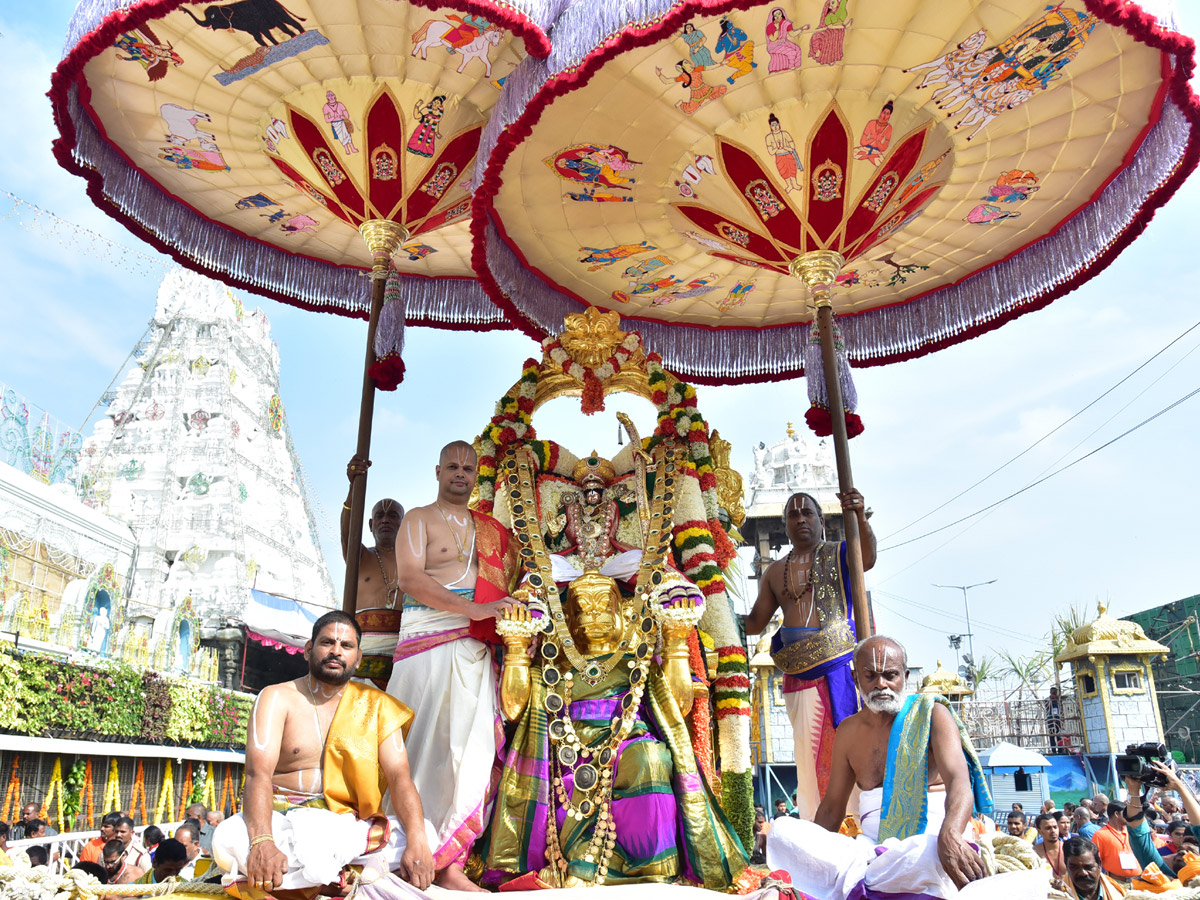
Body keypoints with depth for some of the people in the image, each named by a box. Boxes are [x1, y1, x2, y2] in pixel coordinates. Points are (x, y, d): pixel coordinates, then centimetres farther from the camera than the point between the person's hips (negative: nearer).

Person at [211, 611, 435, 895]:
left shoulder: (376, 706, 7)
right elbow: (259, 774, -15)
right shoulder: (277, 698, 1)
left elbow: (399, 777, -4)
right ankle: (360, 873, -25)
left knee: (425, 833, -23)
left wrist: (418, 842, -24)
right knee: (227, 839, -34)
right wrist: (262, 842, -35)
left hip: (349, 826, 2)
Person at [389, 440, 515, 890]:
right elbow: (410, 578, -9)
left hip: (476, 647, 4)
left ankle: (448, 863, 2)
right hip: (428, 642, -4)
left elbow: (506, 587, 22)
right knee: (429, 743, -8)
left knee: (471, 746, -2)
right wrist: (472, 609, -17)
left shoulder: (492, 530, 21)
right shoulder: (419, 519, 6)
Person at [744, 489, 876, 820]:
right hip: (799, 675, 4)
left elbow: (867, 556, -18)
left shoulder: (839, 554, 6)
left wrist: (860, 518, -39)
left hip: (841, 665, -4)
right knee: (809, 755, 4)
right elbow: (756, 622, 19)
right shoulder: (776, 572, 17)